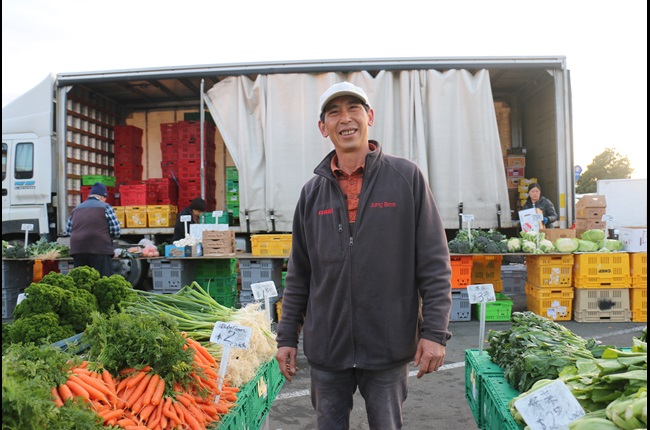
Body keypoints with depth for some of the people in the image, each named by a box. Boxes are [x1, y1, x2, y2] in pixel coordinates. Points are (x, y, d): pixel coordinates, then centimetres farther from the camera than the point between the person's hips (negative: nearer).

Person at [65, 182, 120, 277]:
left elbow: (68, 232, 16)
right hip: (100, 249, -5)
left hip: (77, 250, 5)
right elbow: (116, 232, -4)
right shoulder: (105, 207, 1)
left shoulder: (76, 209, 16)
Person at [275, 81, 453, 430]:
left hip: (389, 346, -2)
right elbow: (299, 274, 9)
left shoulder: (407, 178, -3)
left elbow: (434, 264, -5)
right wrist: (287, 336, 7)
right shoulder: (312, 192, 5)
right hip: (325, 347, 3)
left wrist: (435, 331, -9)